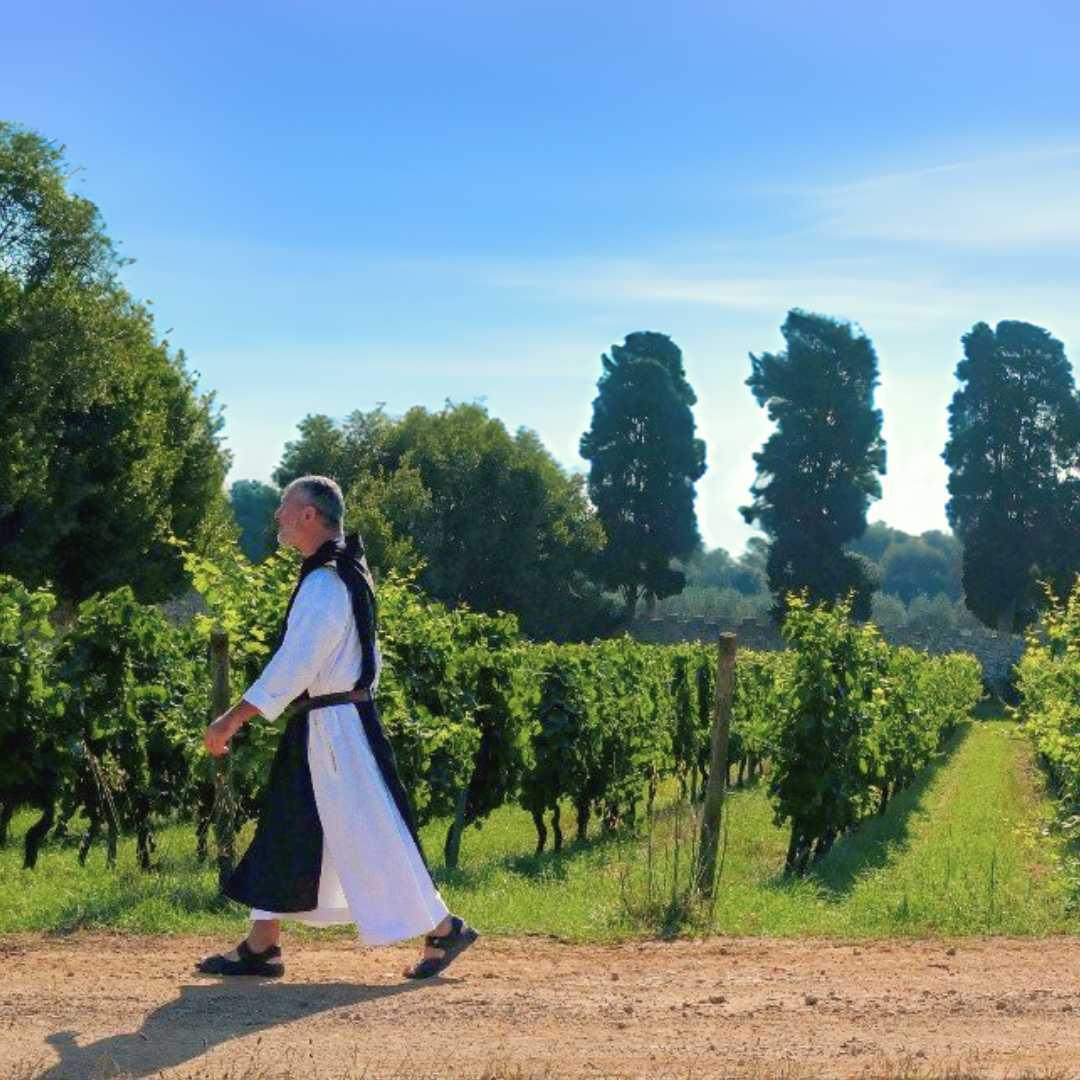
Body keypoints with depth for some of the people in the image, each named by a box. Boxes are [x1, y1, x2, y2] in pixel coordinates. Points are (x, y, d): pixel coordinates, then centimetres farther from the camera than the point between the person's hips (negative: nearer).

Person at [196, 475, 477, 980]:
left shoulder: (325, 582, -19)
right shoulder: (345, 572, 12)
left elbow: (295, 663, -25)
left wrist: (232, 719, -23)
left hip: (336, 729, -10)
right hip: (318, 728, 10)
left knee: (371, 834, -4)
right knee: (284, 826, 12)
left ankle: (442, 929, 8)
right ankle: (260, 946, 18)